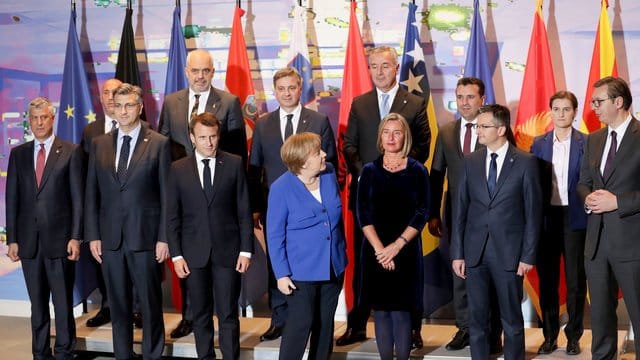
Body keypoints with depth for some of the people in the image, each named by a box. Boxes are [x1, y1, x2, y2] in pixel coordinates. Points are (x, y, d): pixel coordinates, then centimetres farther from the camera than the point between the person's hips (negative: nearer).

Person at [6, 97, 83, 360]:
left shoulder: (70, 152, 1)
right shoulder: (18, 154, 10)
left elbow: (78, 198, -2)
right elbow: (12, 199, 8)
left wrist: (75, 237, -8)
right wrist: (12, 239, 3)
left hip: (59, 238, -3)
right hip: (29, 239, 3)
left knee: (63, 303, 1)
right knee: (37, 304, 10)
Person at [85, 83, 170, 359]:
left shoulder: (159, 144, -2)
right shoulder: (99, 144, 9)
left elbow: (166, 195, -3)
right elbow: (92, 194, 9)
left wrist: (163, 238, -7)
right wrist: (93, 235, 3)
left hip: (145, 237, -3)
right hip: (110, 238, 3)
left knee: (150, 305, 4)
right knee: (118, 305, 10)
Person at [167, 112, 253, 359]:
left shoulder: (234, 164, 1)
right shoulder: (178, 169, 3)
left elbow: (244, 211, 2)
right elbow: (172, 216, 4)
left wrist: (246, 250, -3)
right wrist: (176, 254, -2)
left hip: (227, 250, -1)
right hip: (194, 253, 1)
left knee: (228, 315, 1)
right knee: (200, 315, 10)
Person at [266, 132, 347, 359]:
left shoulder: (329, 173, -1)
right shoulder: (281, 189, -16)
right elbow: (275, 236, -11)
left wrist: (342, 253, 16)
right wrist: (281, 274, -13)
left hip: (333, 267, 6)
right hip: (301, 270, -5)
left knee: (325, 323, 13)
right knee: (301, 323, -5)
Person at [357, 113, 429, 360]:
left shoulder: (417, 171, 2)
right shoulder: (370, 170, 6)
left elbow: (421, 214, -3)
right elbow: (363, 214, 1)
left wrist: (396, 246, -11)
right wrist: (379, 248, -10)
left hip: (406, 250, -2)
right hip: (375, 251, 2)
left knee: (401, 309, -4)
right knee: (381, 309, 4)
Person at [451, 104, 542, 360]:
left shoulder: (525, 162, -3)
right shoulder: (471, 162, 7)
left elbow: (533, 212, -3)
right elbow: (460, 209, 6)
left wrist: (528, 255, -6)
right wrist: (457, 253, 1)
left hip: (508, 253, -3)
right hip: (475, 252, 3)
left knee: (512, 319, 7)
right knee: (476, 318, 8)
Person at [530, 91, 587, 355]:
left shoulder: (587, 143, -2)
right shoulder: (539, 144, 6)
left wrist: (591, 213, -10)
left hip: (575, 217, -2)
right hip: (546, 218, 3)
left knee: (575, 280, 5)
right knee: (547, 279, 8)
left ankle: (574, 336, 16)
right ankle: (550, 335, 19)